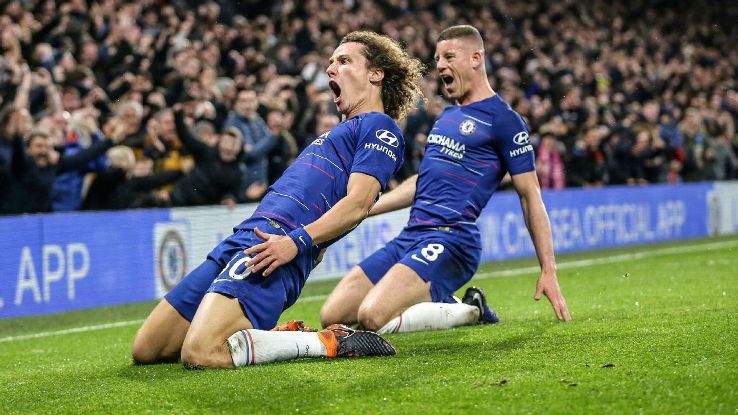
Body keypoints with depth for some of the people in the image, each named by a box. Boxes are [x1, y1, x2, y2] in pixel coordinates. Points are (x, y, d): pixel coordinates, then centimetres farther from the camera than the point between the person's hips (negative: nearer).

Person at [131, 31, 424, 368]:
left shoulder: (380, 127, 3)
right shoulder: (342, 131, 31)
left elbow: (358, 204, -12)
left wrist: (297, 241, -24)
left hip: (275, 247, -10)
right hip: (243, 239, 10)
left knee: (202, 353, -30)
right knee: (146, 350, 4)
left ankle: (330, 343, -12)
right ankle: (267, 338, 12)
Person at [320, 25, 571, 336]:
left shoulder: (503, 119, -4)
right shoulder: (448, 115, 21)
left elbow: (530, 196, -4)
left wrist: (548, 270, -9)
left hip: (450, 240, -8)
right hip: (410, 237, 8)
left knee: (372, 317, -29)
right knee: (332, 317, -2)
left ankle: (469, 311, -5)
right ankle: (439, 303, 9)